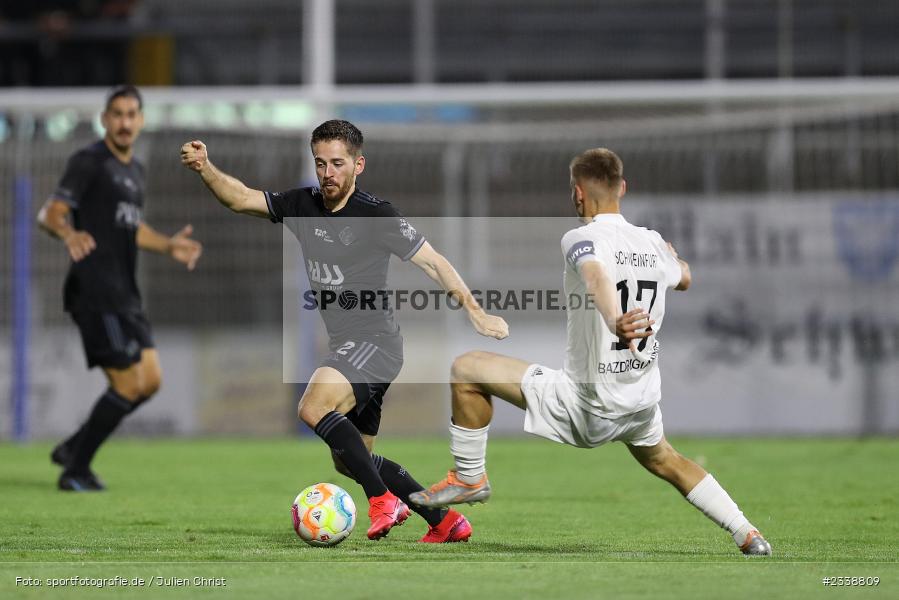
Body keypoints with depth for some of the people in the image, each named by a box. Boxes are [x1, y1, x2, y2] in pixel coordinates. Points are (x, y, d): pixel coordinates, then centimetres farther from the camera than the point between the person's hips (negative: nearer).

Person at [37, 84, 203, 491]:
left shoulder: (134, 170, 19)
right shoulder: (90, 162, -7)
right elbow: (50, 213, -17)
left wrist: (167, 245, 16)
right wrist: (69, 233, -38)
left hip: (124, 295, 9)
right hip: (95, 292, -9)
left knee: (150, 381, 6)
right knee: (130, 384, -11)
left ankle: (73, 449, 17)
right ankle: (75, 471, 0)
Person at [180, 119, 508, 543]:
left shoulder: (376, 215, -12)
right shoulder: (302, 205, 7)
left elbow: (432, 261, -9)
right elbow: (240, 199, 4)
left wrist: (475, 312, -17)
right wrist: (205, 168, -15)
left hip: (374, 341, -9)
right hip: (346, 345, 9)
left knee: (313, 408, -30)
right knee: (348, 462, 13)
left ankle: (384, 501, -23)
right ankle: (446, 522, 21)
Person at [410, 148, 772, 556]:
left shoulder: (581, 239, -14)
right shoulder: (652, 243, 5)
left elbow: (597, 275, -37)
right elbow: (684, 278, 28)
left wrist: (615, 320, -58)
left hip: (586, 406, -7)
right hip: (643, 403, 7)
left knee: (467, 370, -2)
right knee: (664, 461, 35)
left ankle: (470, 478, 6)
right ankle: (747, 535, 32)